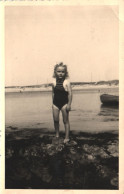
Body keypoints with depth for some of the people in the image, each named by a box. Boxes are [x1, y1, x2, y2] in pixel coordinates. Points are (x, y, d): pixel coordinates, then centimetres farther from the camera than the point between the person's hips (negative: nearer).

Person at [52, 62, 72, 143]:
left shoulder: (66, 82, -11)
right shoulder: (54, 82, 1)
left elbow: (70, 94, -13)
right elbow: (53, 93, 11)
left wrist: (69, 104, -16)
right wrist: (53, 102, 11)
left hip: (64, 103, -4)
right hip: (56, 103, 4)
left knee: (66, 121, 4)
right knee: (56, 120, 9)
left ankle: (67, 137, 13)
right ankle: (57, 134, 29)